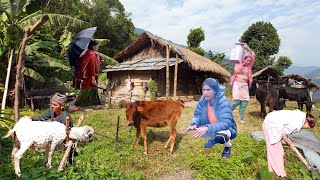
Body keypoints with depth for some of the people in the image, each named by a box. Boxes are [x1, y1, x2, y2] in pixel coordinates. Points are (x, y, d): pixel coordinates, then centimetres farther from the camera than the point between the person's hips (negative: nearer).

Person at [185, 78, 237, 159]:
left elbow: (226, 124, -37)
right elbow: (197, 115, -8)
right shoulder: (203, 100, -14)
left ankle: (228, 146, 1)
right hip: (211, 127, 6)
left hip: (227, 129, -5)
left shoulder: (223, 102, -31)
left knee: (219, 136, -38)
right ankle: (213, 139, 15)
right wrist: (194, 124, -30)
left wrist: (207, 128, -48)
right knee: (197, 130, -18)